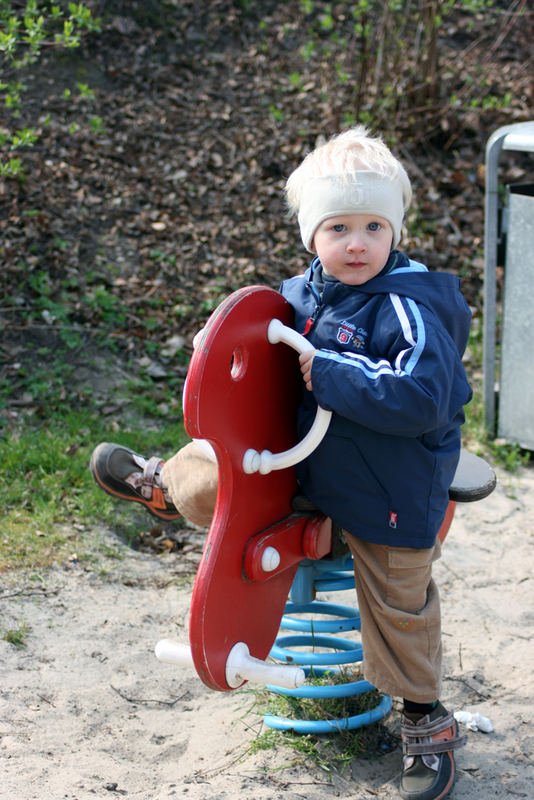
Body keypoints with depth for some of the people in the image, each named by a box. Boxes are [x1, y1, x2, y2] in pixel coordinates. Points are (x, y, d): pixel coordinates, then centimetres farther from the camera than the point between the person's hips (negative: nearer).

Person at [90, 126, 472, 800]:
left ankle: (424, 721, 31)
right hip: (310, 462, 5)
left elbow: (422, 396, -39)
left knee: (398, 607, 10)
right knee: (216, 471, 11)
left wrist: (330, 372, -34)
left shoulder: (409, 309, -26)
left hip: (392, 496, -5)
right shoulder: (304, 291, -3)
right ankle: (165, 486, 46)